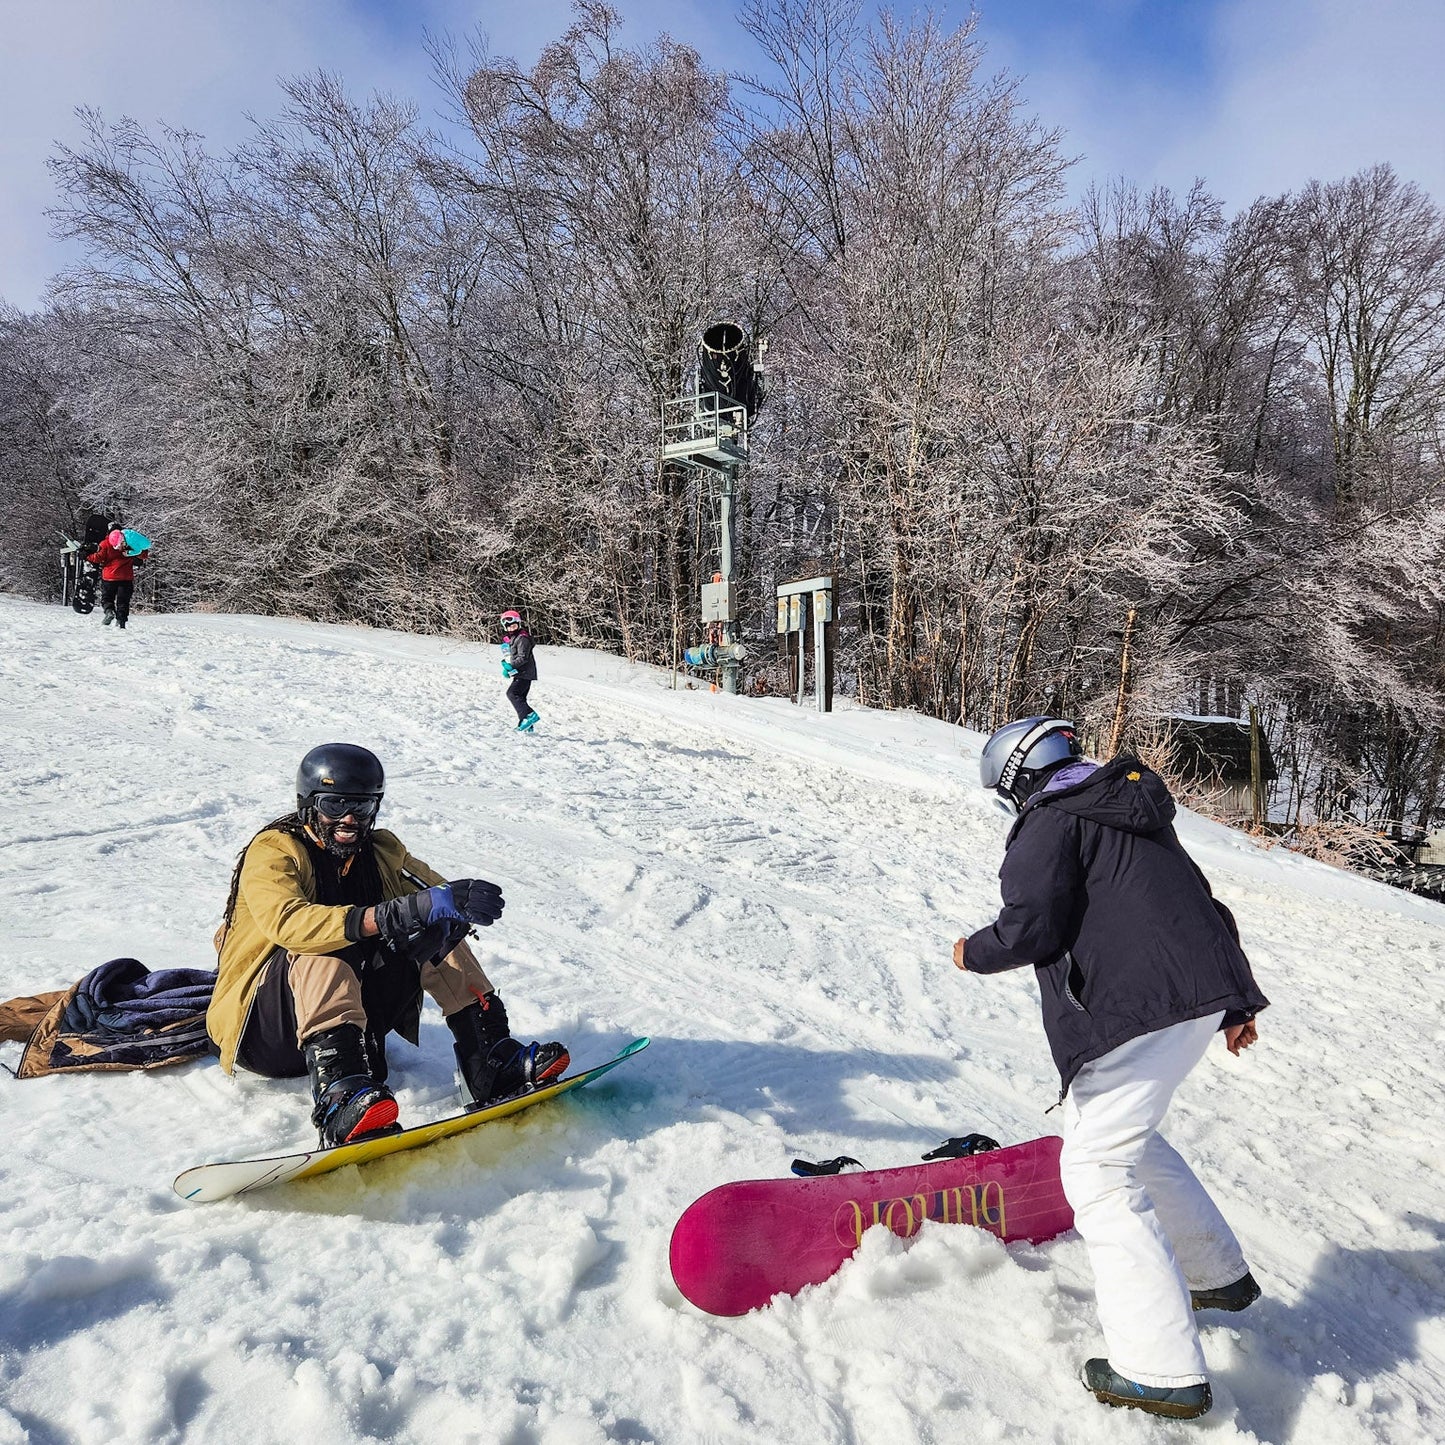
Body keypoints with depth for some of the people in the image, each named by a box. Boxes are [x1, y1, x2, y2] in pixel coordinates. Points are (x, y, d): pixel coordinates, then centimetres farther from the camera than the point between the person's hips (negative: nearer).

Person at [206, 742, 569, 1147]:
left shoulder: (382, 852, 5)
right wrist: (393, 915, -46)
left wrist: (460, 908, -32)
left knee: (437, 926, -13)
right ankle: (340, 1097, -52)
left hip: (352, 1025, 5)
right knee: (323, 952, -33)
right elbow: (285, 921, -33)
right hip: (265, 1028, -4)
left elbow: (440, 897, -5)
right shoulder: (272, 851, -12)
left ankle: (491, 1063, -19)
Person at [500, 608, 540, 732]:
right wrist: (506, 663, 6)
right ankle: (527, 725, 17)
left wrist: (511, 666, -23)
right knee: (520, 697, 12)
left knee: (512, 693, -20)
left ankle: (529, 716, -26)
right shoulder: (512, 639, 18)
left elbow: (523, 657, -20)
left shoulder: (523, 638, -13)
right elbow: (511, 657, 24)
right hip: (520, 674, 10)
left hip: (525, 673, -10)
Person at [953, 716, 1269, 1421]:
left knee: (1098, 1167, -3)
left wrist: (974, 952, 6)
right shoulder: (1138, 817, 22)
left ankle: (1165, 1372, -3)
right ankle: (1219, 1272, 38)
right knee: (1126, 1137, 26)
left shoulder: (1050, 822, -5)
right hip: (1202, 996, 10)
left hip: (1139, 1010, -10)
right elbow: (1205, 904, 26)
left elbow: (1030, 926, -15)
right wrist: (1232, 1004, 33)